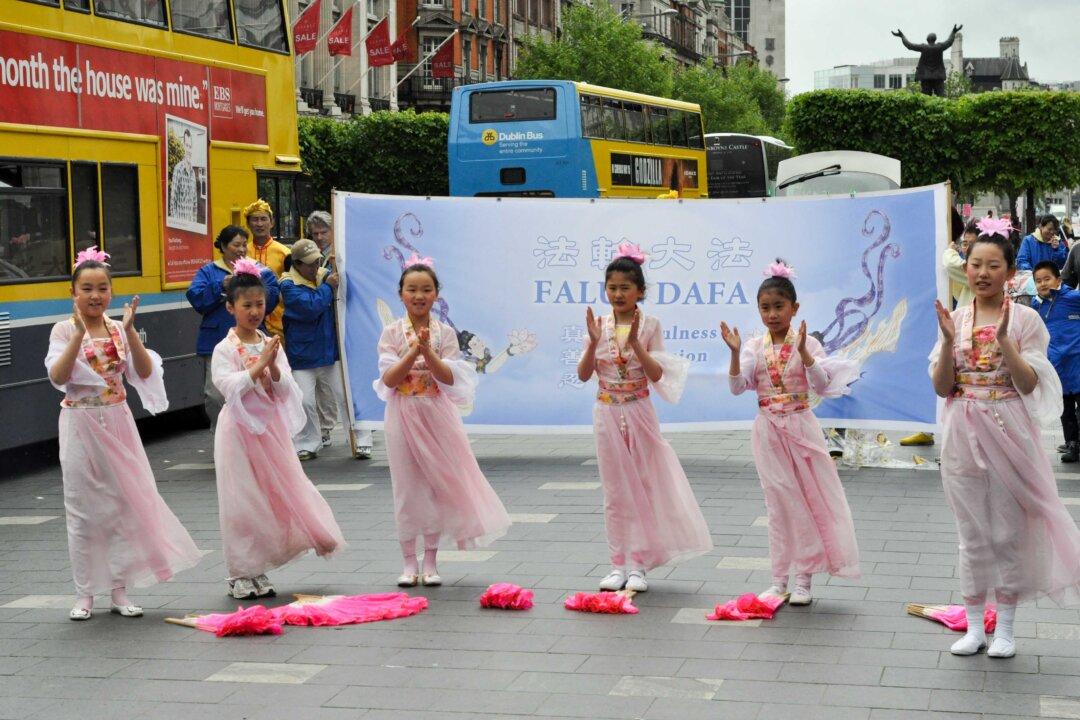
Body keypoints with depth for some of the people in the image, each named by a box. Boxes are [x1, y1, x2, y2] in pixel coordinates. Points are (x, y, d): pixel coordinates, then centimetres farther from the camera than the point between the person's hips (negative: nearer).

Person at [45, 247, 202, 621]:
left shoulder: (120, 330, 3)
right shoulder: (64, 330, -5)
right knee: (84, 509, 3)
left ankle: (119, 589, 16)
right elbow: (58, 377, -19)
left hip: (116, 422, 3)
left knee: (123, 502, 5)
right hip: (81, 425, -3)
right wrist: (79, 333, -25)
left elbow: (144, 372, -9)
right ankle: (84, 593, 11)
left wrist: (129, 330, -18)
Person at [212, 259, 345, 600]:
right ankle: (241, 574, 9)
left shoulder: (272, 345, 6)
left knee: (275, 495, 5)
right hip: (240, 429, -4)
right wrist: (259, 365, -22)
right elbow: (229, 387, -19)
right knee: (243, 502, -1)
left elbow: (285, 392, 1)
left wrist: (273, 367, -16)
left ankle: (258, 571, 16)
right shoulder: (225, 349, -6)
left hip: (271, 429, 5)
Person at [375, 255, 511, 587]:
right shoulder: (392, 333, -2)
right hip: (404, 414, -1)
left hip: (437, 414, 1)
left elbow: (449, 378, -9)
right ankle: (410, 562, 13)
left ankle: (430, 561, 15)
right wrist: (415, 350, -21)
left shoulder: (444, 333, 0)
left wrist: (427, 350, -21)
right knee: (407, 485, 3)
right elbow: (388, 379, -12)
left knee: (438, 483, 4)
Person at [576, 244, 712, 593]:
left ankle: (638, 564, 10)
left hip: (640, 413, -2)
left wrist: (635, 343, -23)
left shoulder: (649, 326, -5)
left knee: (643, 486, 4)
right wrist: (593, 342, -17)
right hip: (608, 414, 2)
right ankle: (618, 564, 13)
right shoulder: (599, 325, 0)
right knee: (614, 491, 7)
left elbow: (657, 375, -12)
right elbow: (584, 375, -3)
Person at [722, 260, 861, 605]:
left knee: (810, 501, 3)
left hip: (801, 428, -2)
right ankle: (779, 580, 15)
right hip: (768, 432, 2)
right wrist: (735, 354, -22)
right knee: (779, 504, 8)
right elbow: (737, 387, -8)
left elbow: (821, 386, -16)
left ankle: (803, 580, 12)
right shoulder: (754, 346, 0)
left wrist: (803, 352, -28)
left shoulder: (807, 343, -6)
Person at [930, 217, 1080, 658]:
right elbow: (942, 388, -1)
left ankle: (1005, 626, 16)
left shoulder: (1024, 319, -4)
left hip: (1008, 432, -2)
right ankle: (974, 625, 18)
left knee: (1008, 530, 5)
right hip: (964, 435, 2)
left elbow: (1029, 384, -11)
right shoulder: (954, 320, 3)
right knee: (972, 532, 9)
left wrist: (1003, 340, -21)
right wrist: (949, 341, -14)